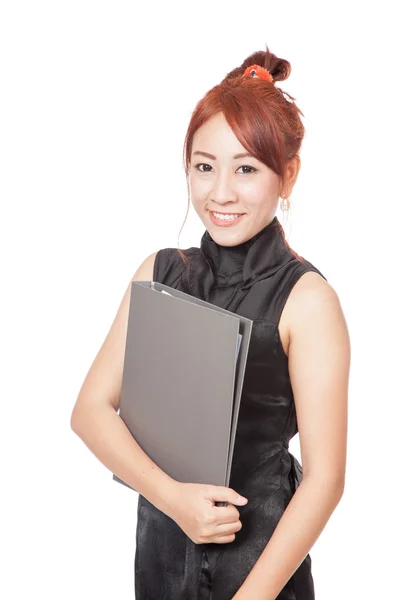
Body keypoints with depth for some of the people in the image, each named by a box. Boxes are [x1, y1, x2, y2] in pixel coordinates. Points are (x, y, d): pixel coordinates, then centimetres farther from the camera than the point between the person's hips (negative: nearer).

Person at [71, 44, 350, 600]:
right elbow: (92, 409, -4)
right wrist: (172, 495, -18)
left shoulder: (306, 299, -16)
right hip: (161, 536, 4)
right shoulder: (160, 272, -2)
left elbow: (324, 478, -16)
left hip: (258, 551, -4)